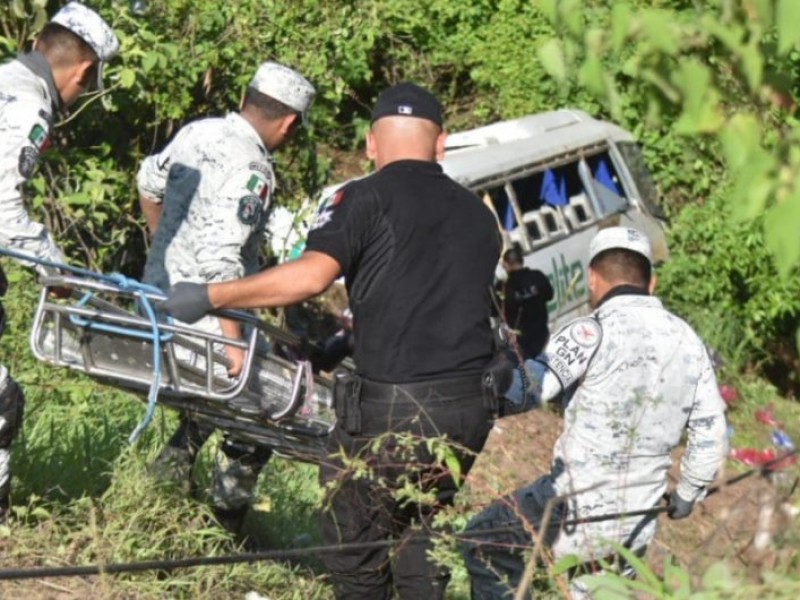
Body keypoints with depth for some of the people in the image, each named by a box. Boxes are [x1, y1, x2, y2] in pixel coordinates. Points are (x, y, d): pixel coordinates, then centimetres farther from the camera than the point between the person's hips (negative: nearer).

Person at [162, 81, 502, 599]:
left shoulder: (367, 198, -4)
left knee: (354, 550, 6)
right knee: (420, 529, 21)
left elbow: (310, 275, -18)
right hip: (472, 408, 6)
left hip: (395, 409, -6)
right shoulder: (479, 213, 15)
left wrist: (210, 296, -12)